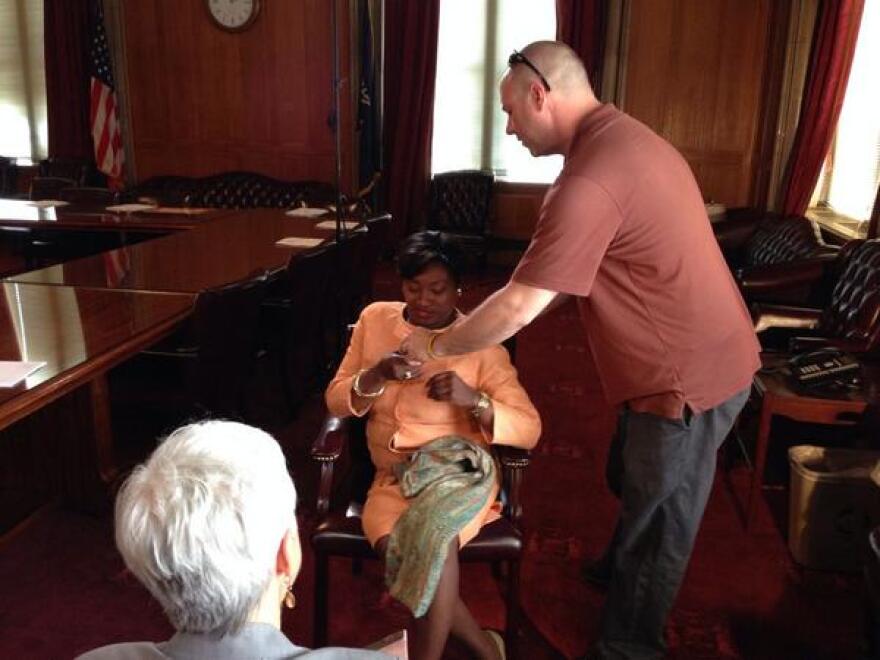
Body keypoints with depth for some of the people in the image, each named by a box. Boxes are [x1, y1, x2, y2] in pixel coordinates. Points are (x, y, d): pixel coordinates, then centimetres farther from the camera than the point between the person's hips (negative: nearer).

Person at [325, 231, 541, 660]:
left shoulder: (480, 342, -5)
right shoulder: (375, 319, 5)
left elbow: (529, 429, -8)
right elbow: (336, 402, 5)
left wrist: (473, 399, -25)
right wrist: (376, 376, -16)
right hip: (393, 478, 3)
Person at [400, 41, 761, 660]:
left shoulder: (590, 178, -27)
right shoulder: (624, 137, 6)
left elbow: (520, 308, -25)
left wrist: (437, 345, -9)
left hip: (688, 377, -9)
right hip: (701, 354, 9)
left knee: (657, 521, 10)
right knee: (631, 482, 28)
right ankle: (617, 571, 53)